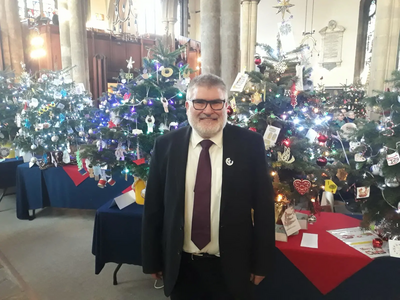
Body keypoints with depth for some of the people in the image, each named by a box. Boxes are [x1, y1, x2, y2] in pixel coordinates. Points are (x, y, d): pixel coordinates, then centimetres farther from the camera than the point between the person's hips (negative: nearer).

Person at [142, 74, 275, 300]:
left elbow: (264, 205, -4)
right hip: (181, 266, 2)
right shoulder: (166, 146, -6)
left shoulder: (250, 144, -10)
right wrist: (152, 260, 4)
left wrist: (262, 262, -1)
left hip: (232, 267, -1)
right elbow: (153, 207, 0)